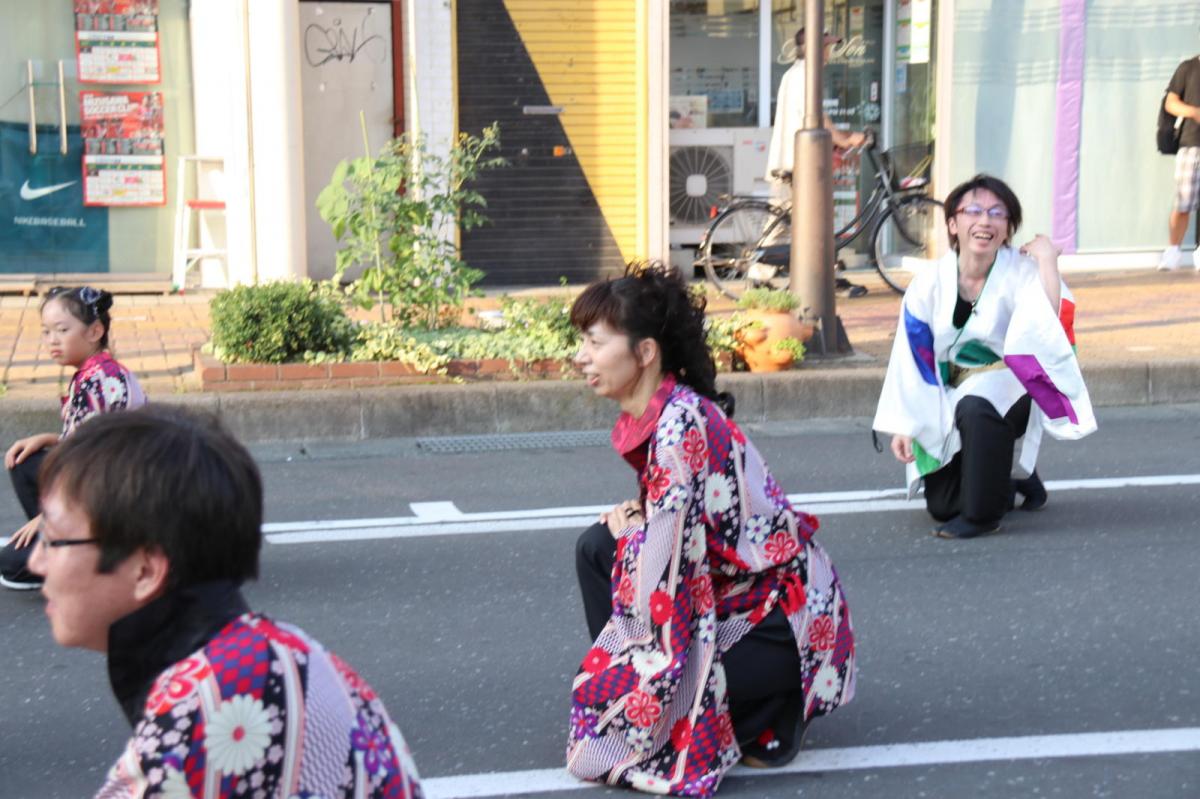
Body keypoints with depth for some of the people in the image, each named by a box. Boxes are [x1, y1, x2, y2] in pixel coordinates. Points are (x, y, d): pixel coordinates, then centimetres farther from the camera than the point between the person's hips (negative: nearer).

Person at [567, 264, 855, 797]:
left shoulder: (682, 422, -24)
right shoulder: (647, 418, 3)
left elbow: (663, 557, -26)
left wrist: (631, 533, -7)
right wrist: (635, 520, -3)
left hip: (784, 618, -9)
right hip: (730, 595, 9)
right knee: (596, 547, 2)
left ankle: (769, 717, 2)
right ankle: (626, 686, 10)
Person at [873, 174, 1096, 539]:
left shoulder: (1022, 273, -14)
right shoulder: (929, 283, -6)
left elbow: (1052, 332, -31)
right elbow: (911, 359, -1)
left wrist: (1047, 262, -28)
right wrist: (903, 426, -3)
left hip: (1008, 389, -4)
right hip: (951, 397, 4)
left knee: (976, 407, -39)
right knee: (941, 505, -1)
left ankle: (982, 513, -18)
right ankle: (1013, 481, 30)